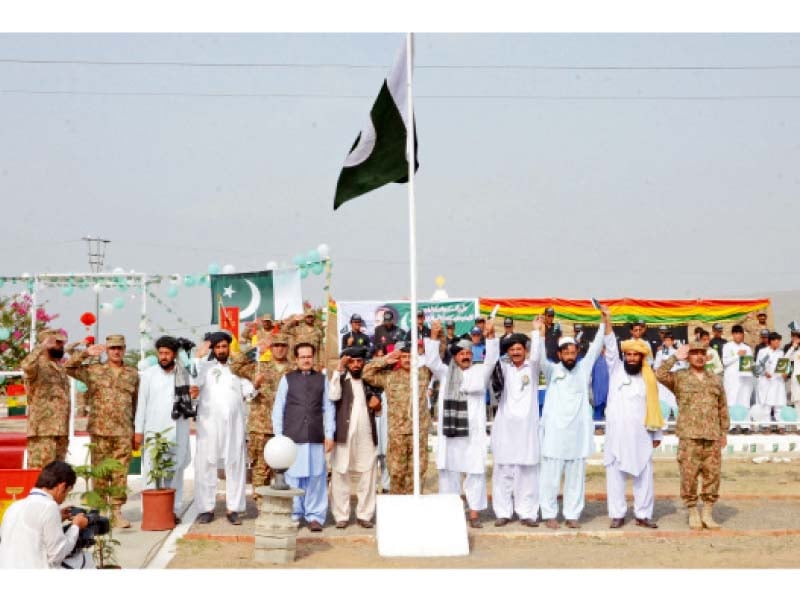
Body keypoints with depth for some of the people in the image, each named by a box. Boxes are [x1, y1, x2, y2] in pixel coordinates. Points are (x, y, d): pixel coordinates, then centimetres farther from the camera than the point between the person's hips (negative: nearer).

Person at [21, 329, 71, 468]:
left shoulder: (61, 368, 18)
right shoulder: (38, 366, -7)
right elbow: (26, 365, -33)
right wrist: (41, 346, -27)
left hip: (61, 431, 8)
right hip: (42, 432, -8)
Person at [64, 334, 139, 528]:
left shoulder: (133, 374, 11)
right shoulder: (93, 371, 7)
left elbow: (136, 403, 14)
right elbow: (68, 367, 1)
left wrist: (136, 430, 13)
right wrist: (86, 353, -8)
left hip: (124, 432, 1)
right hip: (100, 430, -1)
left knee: (120, 473, 0)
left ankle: (117, 511, 5)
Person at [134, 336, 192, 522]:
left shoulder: (184, 374, 9)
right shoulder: (148, 374, 3)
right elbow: (142, 403, 2)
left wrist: (193, 395, -3)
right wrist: (138, 430, -1)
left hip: (177, 431, 2)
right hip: (153, 431, -2)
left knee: (175, 471, 4)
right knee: (151, 471, -5)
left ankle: (174, 510, 9)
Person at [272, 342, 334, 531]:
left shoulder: (322, 379, 10)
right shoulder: (287, 379, 7)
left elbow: (328, 408, 9)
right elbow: (278, 408, 7)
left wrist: (329, 435, 3)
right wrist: (278, 436, 2)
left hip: (316, 438, 1)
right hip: (292, 437, -1)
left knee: (316, 477, 0)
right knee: (293, 477, 1)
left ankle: (314, 516, 7)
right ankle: (293, 515, 11)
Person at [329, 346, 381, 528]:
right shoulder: (341, 380, 3)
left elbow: (376, 408, 24)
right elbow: (333, 396, -18)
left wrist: (376, 403, 1)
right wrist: (339, 369, -18)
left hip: (366, 437, 4)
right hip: (344, 436, -3)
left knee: (367, 476, 5)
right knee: (340, 476, -1)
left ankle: (365, 514, 12)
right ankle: (341, 516, 4)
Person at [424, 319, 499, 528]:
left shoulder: (480, 372, 8)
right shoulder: (446, 373, 12)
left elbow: (491, 360, -7)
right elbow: (431, 361, 0)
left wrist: (490, 336, -20)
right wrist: (434, 336, -11)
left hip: (473, 432, -2)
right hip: (449, 432, 2)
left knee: (475, 472, -2)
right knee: (448, 471, 7)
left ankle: (474, 512, 3)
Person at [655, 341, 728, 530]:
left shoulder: (715, 380, 16)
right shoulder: (679, 377, 4)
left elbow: (722, 408, 19)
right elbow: (660, 374, -15)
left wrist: (724, 432, 15)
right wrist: (675, 357, -8)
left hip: (712, 437, 3)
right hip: (689, 436, -3)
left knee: (712, 475, 3)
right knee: (689, 475, -2)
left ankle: (707, 513, 15)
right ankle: (693, 513, 11)